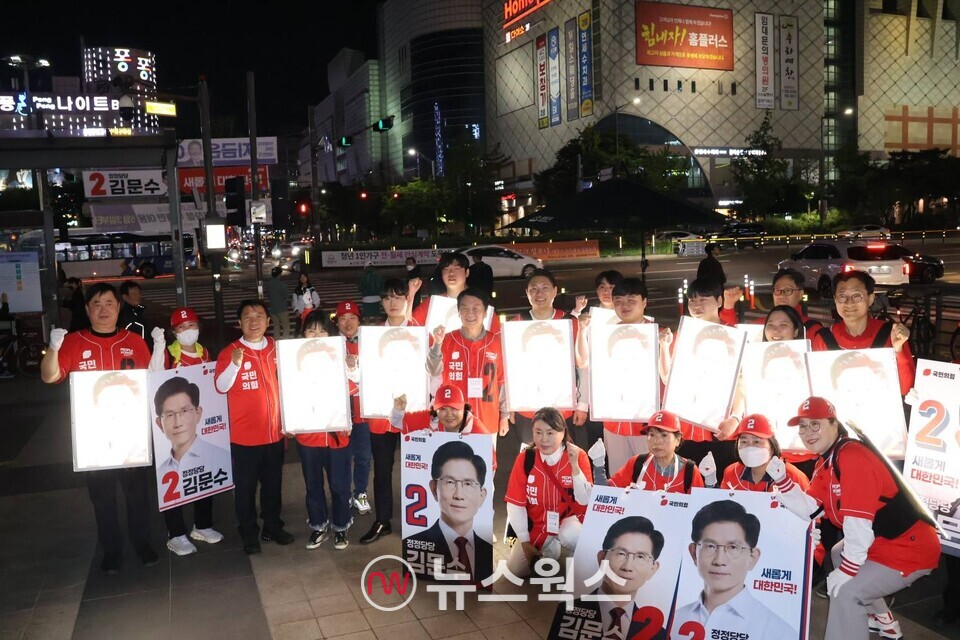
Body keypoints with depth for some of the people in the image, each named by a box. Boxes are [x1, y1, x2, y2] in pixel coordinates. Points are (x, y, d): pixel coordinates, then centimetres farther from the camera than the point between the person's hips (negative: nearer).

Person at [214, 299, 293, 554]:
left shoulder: (277, 349, 4)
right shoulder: (230, 352, -7)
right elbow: (221, 387, -16)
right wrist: (235, 365, -29)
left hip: (274, 432, 4)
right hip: (244, 435, -3)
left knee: (273, 484, 15)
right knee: (245, 487, 7)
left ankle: (273, 527, 29)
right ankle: (249, 534, 20)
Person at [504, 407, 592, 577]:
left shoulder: (578, 456, -15)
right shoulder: (525, 458, -13)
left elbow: (585, 501, -20)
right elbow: (515, 503, -7)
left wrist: (574, 465, -30)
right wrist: (524, 541, -10)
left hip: (569, 519, -3)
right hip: (536, 526, 3)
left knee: (570, 537, -36)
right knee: (516, 570, -7)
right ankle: (549, 549, 18)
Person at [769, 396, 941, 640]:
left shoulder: (852, 457, -23)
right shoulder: (825, 463, 8)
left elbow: (858, 520, -26)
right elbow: (810, 510, 2)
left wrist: (847, 570, -21)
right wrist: (782, 480, -11)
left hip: (910, 549, -11)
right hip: (883, 542, 11)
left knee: (845, 591, -19)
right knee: (838, 554, 29)